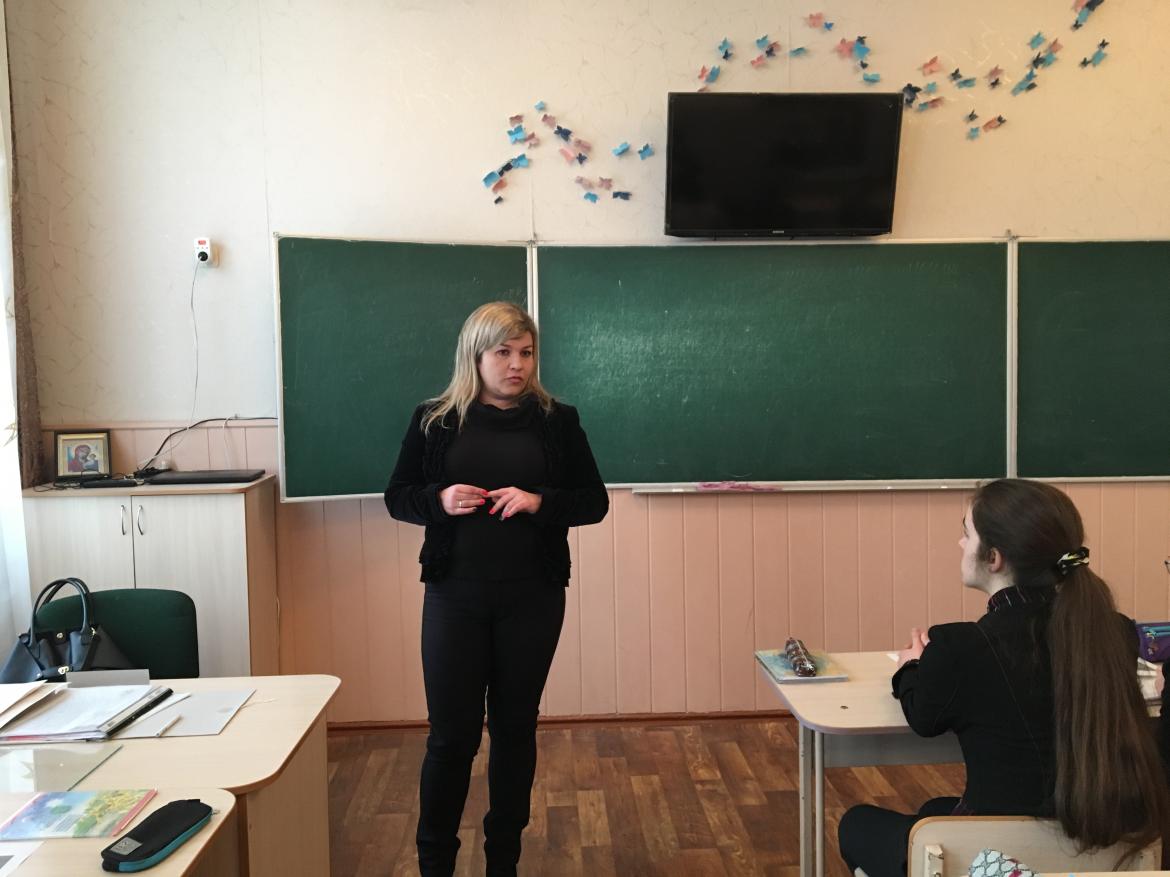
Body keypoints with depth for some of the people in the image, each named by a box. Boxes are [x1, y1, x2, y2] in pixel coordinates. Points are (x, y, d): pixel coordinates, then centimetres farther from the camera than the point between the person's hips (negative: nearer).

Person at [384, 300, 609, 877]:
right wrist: (438, 500, -15)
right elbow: (397, 497, 6)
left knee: (515, 725, 11)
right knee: (451, 732, 4)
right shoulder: (434, 420, 1)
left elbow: (594, 502, 2)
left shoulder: (557, 420, 1)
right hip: (454, 596, 0)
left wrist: (540, 501, -17)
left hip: (533, 597, 1)